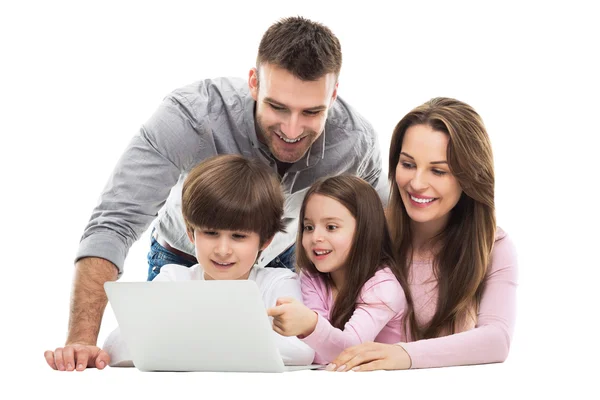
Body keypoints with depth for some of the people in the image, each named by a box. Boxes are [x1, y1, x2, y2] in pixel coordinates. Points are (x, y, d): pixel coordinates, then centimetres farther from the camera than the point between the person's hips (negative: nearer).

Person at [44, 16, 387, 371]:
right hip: (182, 261, -1)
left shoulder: (356, 141, -31)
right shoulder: (188, 118, -41)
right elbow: (115, 222, -45)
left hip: (280, 262, 2)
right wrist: (82, 341, -55)